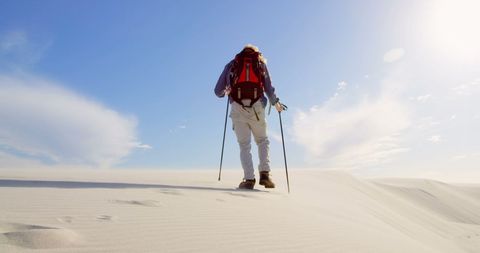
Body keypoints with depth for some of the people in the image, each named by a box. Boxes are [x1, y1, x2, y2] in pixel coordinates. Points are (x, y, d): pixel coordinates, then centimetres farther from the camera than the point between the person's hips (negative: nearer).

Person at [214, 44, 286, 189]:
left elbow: (218, 91, 17)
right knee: (262, 141, 16)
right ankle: (264, 174, 1)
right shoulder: (261, 63, 19)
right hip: (256, 107, 0)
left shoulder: (231, 64, 20)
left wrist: (225, 92, 38)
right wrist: (276, 103, 23)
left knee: (244, 145, 7)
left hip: (238, 108, 0)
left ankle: (249, 179, -4)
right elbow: (268, 88, 8)